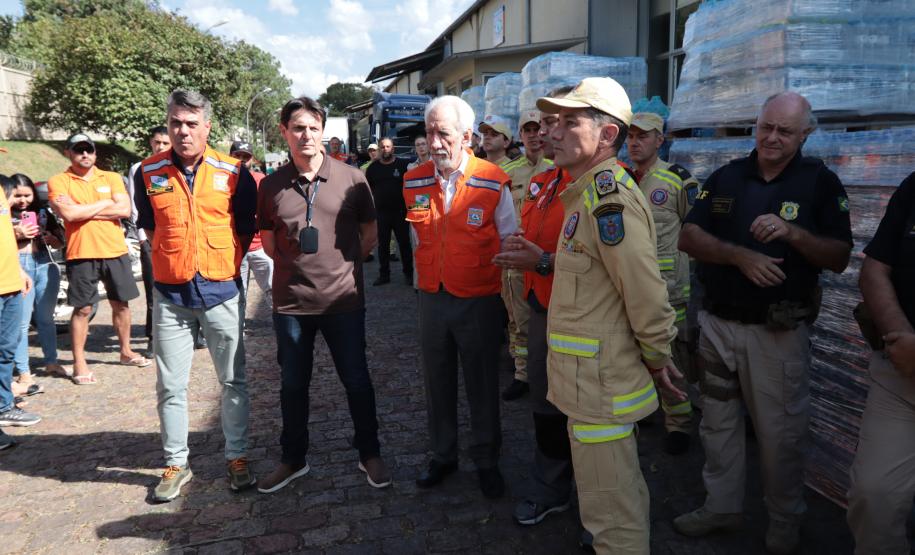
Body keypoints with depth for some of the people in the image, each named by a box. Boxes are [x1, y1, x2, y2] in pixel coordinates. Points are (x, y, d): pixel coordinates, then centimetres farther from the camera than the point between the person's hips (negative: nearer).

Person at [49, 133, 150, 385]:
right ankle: (79, 362, 14)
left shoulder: (112, 178, 7)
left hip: (116, 251, 3)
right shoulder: (58, 181, 0)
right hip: (82, 254, -3)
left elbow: (125, 209, -7)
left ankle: (126, 352, 29)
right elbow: (69, 214, -16)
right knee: (82, 308, 3)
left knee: (121, 304, 13)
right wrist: (105, 204, -7)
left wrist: (83, 210, -10)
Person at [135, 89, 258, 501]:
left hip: (221, 291, -1)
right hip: (170, 295, 2)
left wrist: (226, 261, 5)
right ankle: (176, 464, 24)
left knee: (233, 381, 8)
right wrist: (173, 257, 8)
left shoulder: (233, 172, -4)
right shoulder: (148, 172, 0)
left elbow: (247, 226, 7)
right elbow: (148, 226, 15)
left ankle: (237, 458, 23)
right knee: (170, 386, 9)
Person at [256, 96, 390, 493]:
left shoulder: (351, 179, -5)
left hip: (343, 300, -2)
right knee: (292, 384, 15)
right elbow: (269, 243, 13)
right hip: (291, 302, 2)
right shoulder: (272, 185, 1)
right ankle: (293, 460, 34)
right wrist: (299, 266, 4)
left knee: (356, 381, 10)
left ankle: (370, 455, 29)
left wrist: (342, 264, 2)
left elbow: (370, 234, 5)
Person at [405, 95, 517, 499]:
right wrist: (425, 280, 15)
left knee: (482, 384, 10)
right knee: (437, 382, 16)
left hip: (478, 300, -3)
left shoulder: (493, 183, -11)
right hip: (431, 297, 4)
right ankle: (442, 455, 34)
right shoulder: (414, 182, 0)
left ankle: (486, 460, 29)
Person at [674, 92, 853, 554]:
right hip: (718, 322, 3)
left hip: (779, 330, -3)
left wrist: (792, 232, -22)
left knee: (781, 434, 7)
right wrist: (739, 255, -18)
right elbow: (688, 237, -3)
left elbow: (839, 257, -5)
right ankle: (721, 505, 33)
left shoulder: (820, 182, -2)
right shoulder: (726, 177, 5)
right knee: (717, 421, 15)